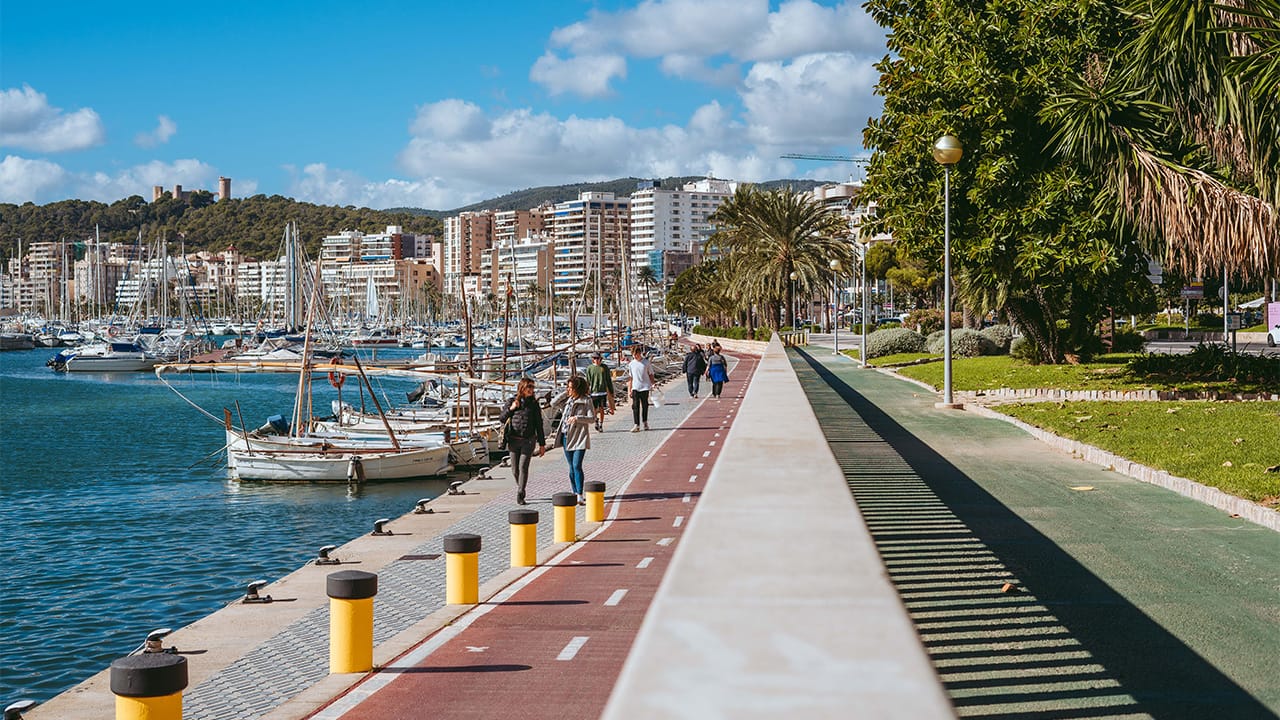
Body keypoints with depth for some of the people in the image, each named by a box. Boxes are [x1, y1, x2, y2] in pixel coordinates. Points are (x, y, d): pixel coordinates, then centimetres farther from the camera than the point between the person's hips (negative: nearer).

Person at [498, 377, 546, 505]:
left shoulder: (534, 404, 4)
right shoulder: (512, 401, 4)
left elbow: (539, 425, 8)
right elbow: (501, 418, 7)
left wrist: (542, 444, 6)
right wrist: (510, 409, -10)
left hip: (528, 440, -1)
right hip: (514, 440, 1)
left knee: (523, 467, -11)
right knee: (515, 469, 6)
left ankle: (520, 494, -9)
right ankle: (519, 487, 31)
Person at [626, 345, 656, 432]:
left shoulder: (646, 362, 1)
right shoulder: (631, 364, 6)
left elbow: (651, 374, 8)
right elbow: (630, 378, 11)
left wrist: (653, 384, -2)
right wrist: (629, 390, 8)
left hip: (645, 387, -1)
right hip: (635, 388, 1)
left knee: (645, 405, 6)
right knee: (635, 406, -7)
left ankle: (645, 422, 25)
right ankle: (636, 425, -9)